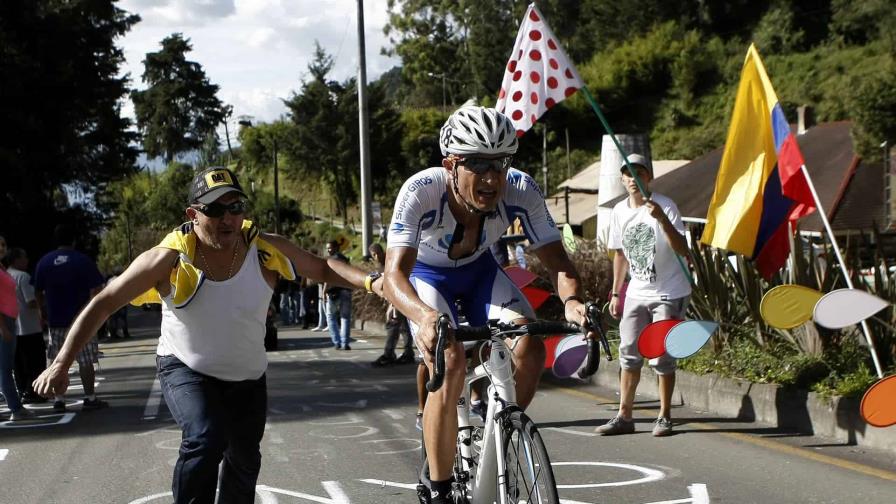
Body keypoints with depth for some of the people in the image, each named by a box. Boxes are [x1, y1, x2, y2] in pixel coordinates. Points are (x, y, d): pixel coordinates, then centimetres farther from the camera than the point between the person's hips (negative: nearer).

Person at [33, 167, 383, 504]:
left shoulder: (266, 250, -19)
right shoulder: (169, 259, -25)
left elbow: (323, 268, -7)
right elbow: (103, 304, -19)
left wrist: (370, 282, -26)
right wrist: (61, 363, -22)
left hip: (247, 376, 4)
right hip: (185, 370, -4)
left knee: (244, 462, 18)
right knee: (205, 440, -31)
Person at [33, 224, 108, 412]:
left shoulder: (44, 262, 5)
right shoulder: (84, 261, -5)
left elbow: (38, 292, 9)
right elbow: (96, 290, -9)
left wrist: (43, 312, 21)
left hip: (56, 321, 3)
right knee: (86, 361, 3)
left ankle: (58, 399, 7)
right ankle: (89, 398, 5)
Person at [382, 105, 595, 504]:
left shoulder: (521, 190, -29)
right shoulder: (420, 192, -36)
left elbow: (557, 262, -27)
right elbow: (394, 273, -44)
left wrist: (572, 301, -50)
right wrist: (425, 316, -65)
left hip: (480, 271, 3)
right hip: (427, 275, -3)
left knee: (530, 350, -20)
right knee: (449, 364, -26)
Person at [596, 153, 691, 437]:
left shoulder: (664, 206, -13)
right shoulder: (620, 212, 4)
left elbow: (682, 250, -24)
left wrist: (661, 218, -37)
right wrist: (616, 293, 14)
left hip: (669, 294, -5)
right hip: (637, 294, 5)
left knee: (661, 357, -5)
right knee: (629, 354, 6)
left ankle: (665, 417, 9)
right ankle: (624, 416, 14)